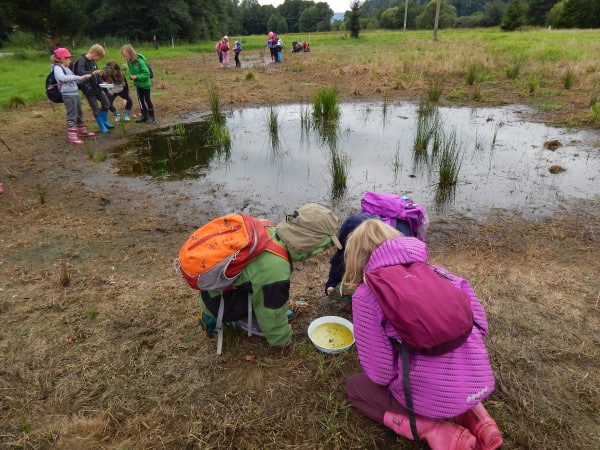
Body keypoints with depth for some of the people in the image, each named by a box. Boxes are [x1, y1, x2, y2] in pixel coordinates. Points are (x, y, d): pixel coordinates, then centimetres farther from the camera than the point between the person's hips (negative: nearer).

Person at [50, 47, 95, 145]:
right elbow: (62, 77, -28)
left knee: (79, 114, 19)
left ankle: (82, 131, 34)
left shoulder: (66, 68, 18)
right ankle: (71, 136, -7)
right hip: (68, 95, -9)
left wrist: (85, 77, 13)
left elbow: (75, 81, 27)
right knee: (72, 116, -9)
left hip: (75, 94, 9)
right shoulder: (57, 67, -8)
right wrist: (78, 77, -28)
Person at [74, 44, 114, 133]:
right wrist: (93, 73, -44)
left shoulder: (93, 61, 5)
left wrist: (102, 82, 1)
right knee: (96, 109, -1)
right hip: (88, 89, -8)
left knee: (106, 103, 15)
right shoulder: (82, 60, -18)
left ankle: (105, 122, 31)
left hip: (96, 87, 8)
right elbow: (80, 72, -33)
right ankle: (102, 127, 11)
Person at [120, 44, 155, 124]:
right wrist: (131, 76, -8)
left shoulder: (140, 62, -25)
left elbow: (146, 74, -25)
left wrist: (136, 76, -28)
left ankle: (151, 116, 16)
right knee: (140, 99, 11)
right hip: (138, 84, 7)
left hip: (145, 84, -7)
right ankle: (144, 115, 22)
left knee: (147, 99, 4)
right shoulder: (129, 62, -4)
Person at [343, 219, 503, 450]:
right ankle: (477, 417, 15)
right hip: (480, 383, 6)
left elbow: (380, 372, -8)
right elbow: (479, 324, 7)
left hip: (433, 396, -6)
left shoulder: (366, 294, -9)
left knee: (355, 386, 20)